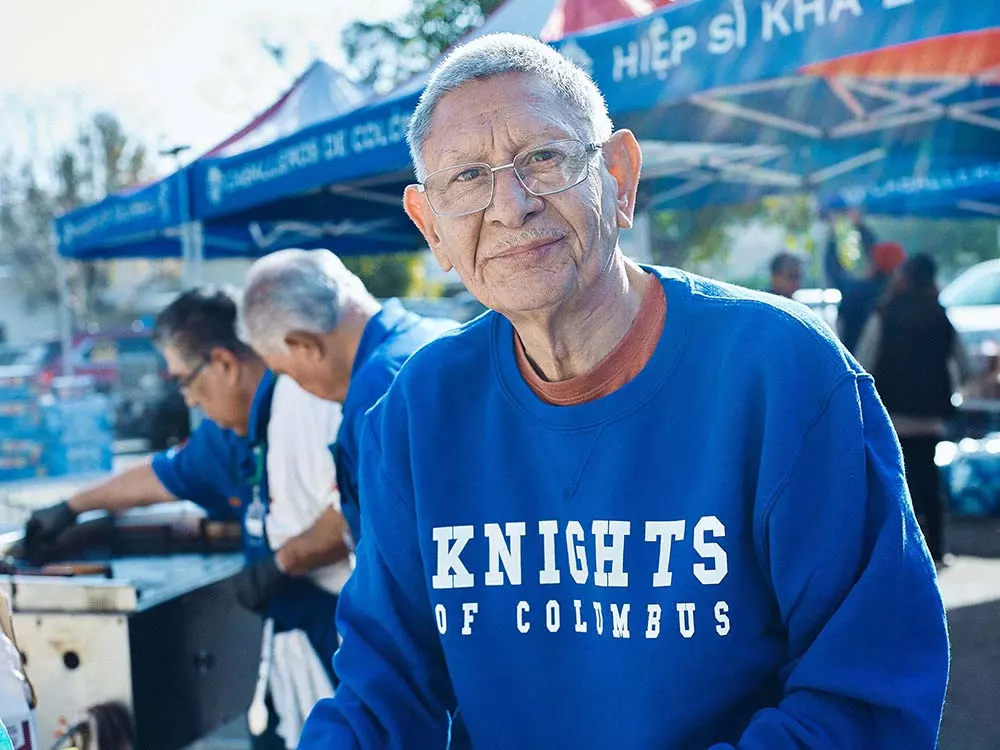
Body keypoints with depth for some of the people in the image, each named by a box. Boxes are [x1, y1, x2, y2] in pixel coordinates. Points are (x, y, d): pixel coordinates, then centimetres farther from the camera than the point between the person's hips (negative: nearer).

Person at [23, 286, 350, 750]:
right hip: (299, 640, 9)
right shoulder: (228, 434, 13)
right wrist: (72, 508, 43)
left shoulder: (306, 396, -17)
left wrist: (282, 563, -15)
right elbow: (163, 476, 31)